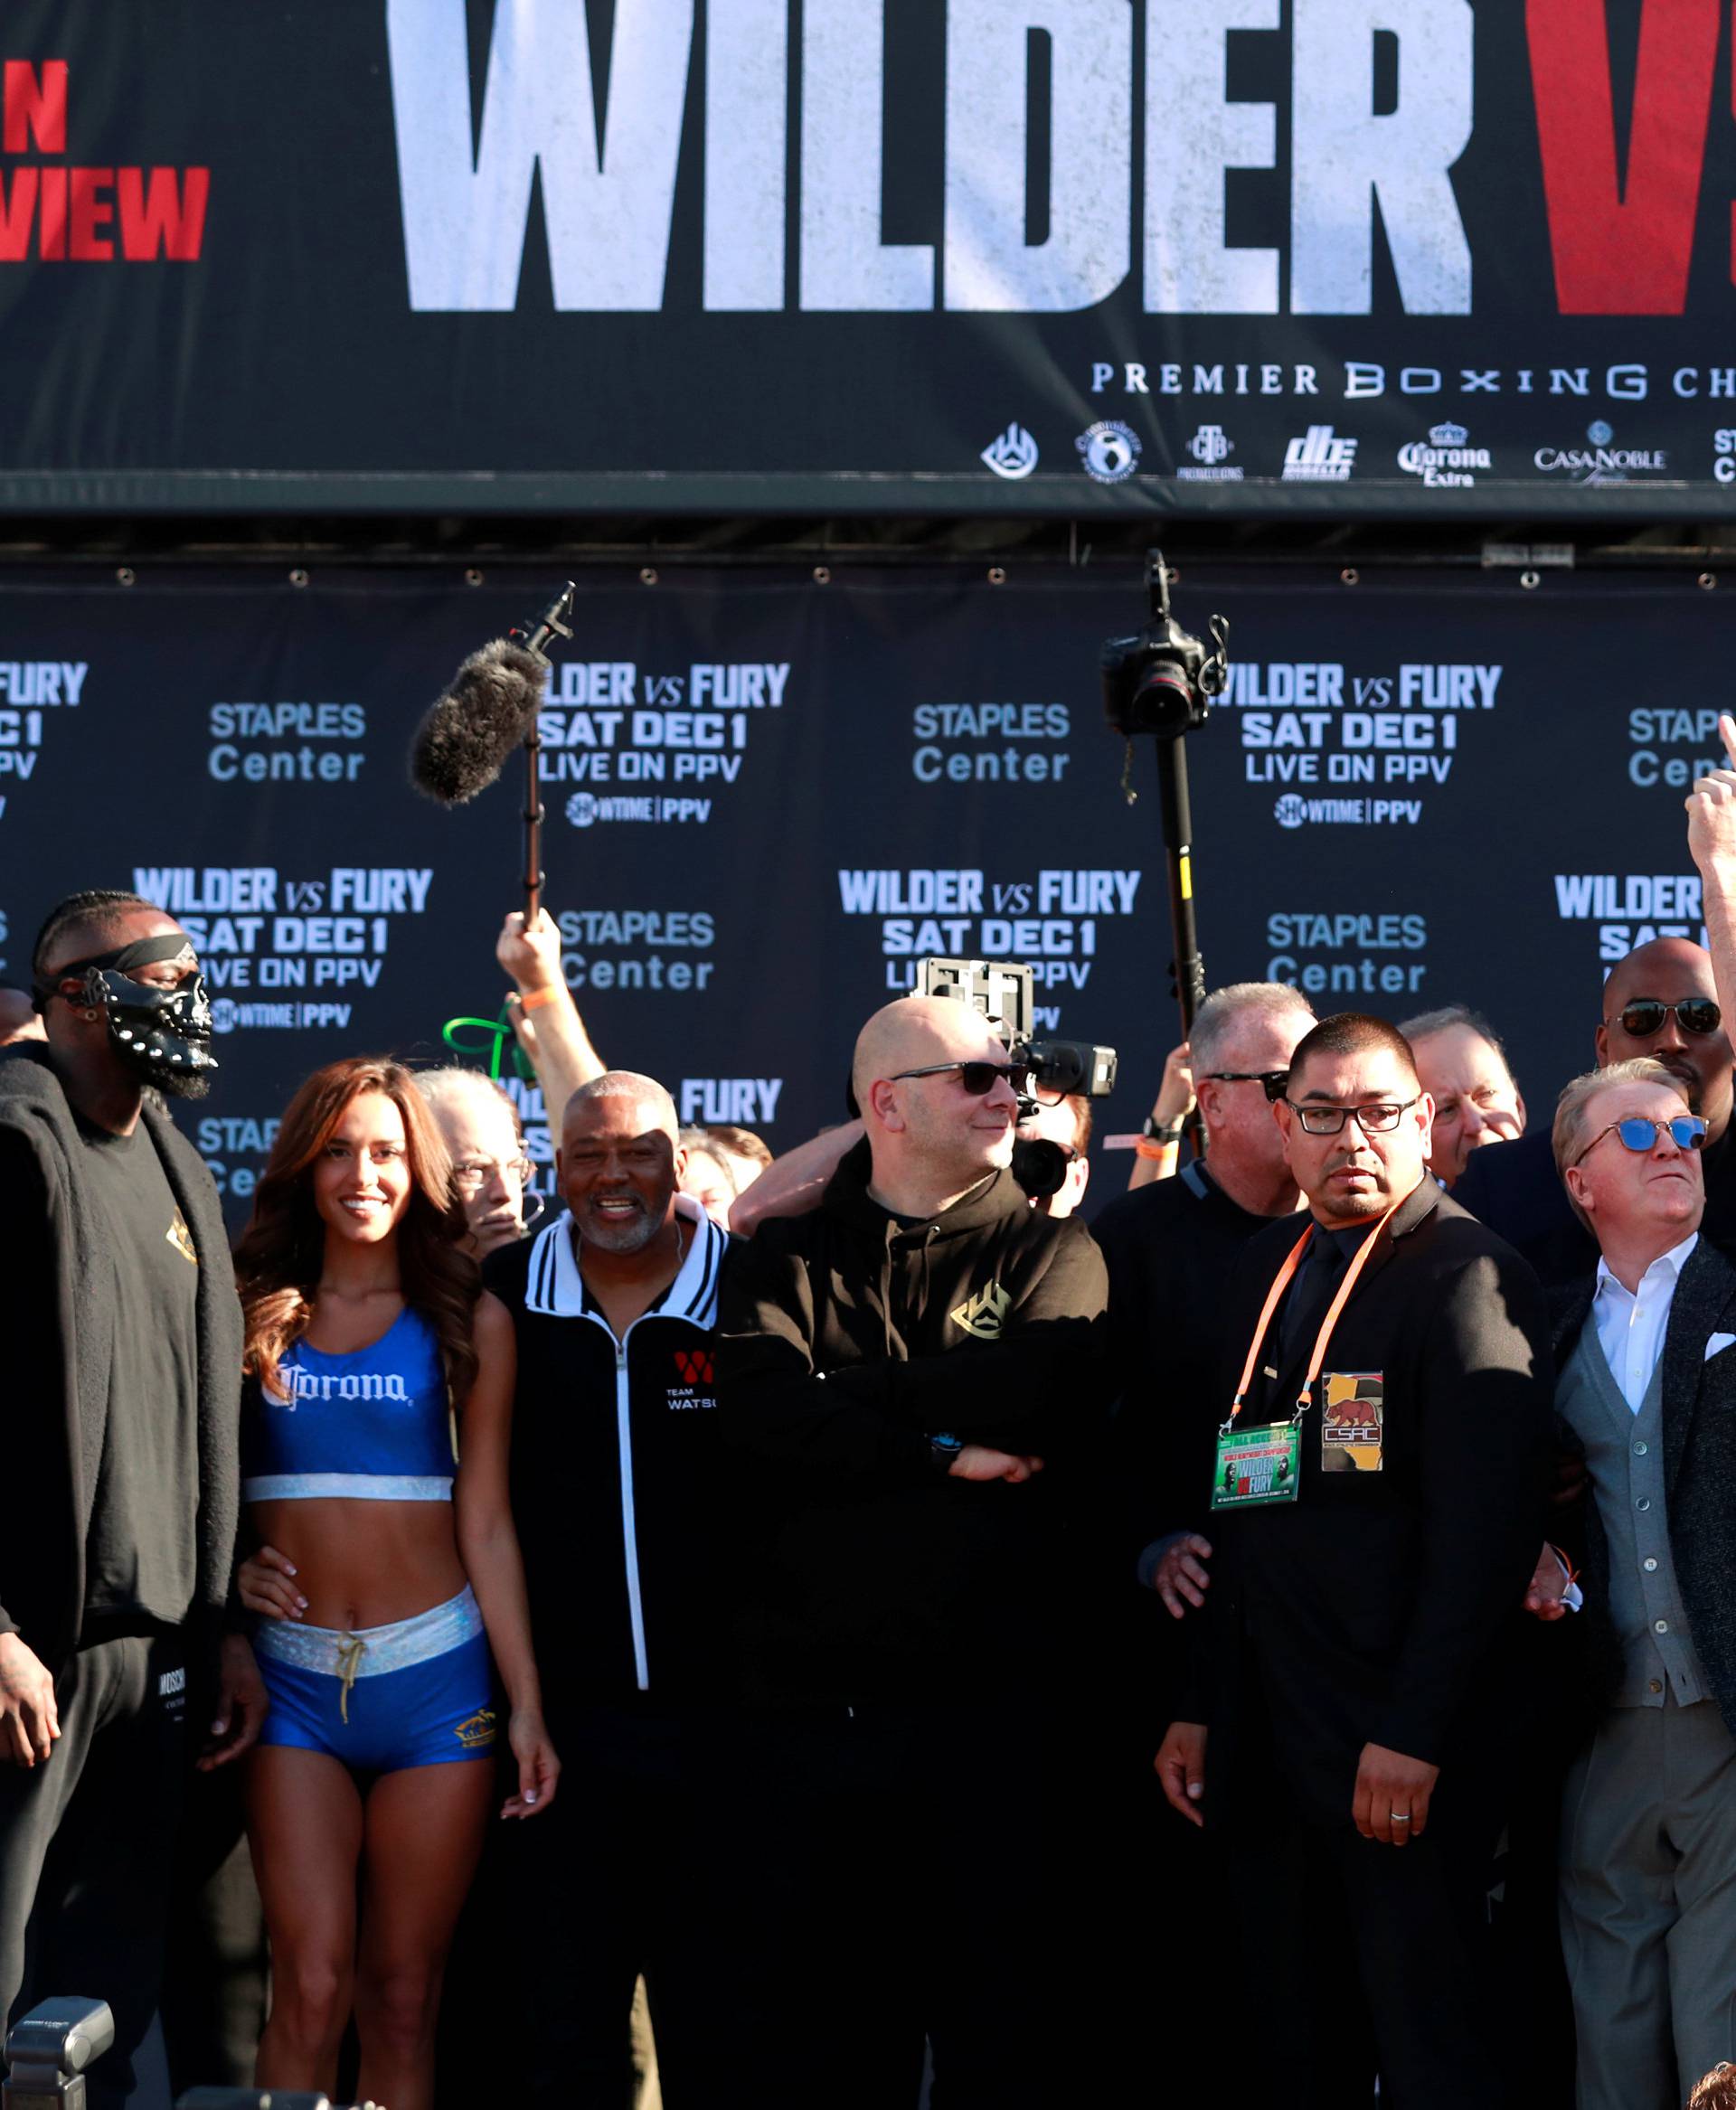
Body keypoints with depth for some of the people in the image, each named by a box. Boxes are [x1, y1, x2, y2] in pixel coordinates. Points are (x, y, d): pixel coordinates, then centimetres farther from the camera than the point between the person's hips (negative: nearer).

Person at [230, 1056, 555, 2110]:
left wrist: (528, 1705, 0)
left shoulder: (468, 1320, 5)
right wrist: (221, 1567, -11)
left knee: (404, 1999, 2)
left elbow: (486, 1525, 4)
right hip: (294, 1672, 0)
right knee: (312, 1988, -8)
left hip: (434, 1672, 0)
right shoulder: (249, 1309, 6)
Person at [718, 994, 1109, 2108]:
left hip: (991, 1705, -1)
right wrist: (945, 1449, -15)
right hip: (821, 1704, 1)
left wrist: (843, 1391, -9)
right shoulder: (786, 1254, 9)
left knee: (1001, 2019, 4)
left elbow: (1044, 1394, -14)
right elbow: (760, 1406, -9)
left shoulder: (1052, 1252, 6)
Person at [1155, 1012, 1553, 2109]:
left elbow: (1485, 1528, -16)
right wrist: (1201, 1706, 12)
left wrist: (1415, 1737, -20)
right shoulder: (1268, 1268, 15)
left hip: (1402, 1757, -7)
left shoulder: (1470, 1277, -9)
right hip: (1267, 1747, 7)